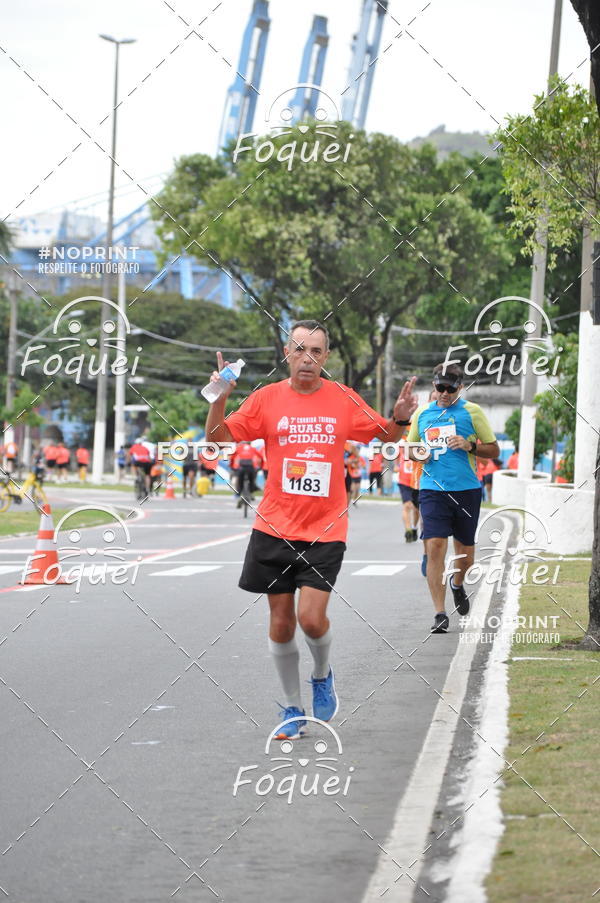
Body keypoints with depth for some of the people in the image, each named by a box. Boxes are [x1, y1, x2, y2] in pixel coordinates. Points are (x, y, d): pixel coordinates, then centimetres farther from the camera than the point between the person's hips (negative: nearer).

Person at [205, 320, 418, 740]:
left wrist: (401, 417, -9)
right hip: (275, 528, 1)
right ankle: (293, 708, 21)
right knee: (281, 621, 6)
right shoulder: (266, 399, 1)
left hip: (325, 530, -1)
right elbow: (218, 436, 1)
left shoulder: (344, 399, 1)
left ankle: (322, 675, 19)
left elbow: (387, 435, 13)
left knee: (311, 617, -14)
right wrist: (219, 399, -16)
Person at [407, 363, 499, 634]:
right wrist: (417, 454, -1)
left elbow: (494, 450, 5)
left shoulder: (471, 411, 3)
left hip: (466, 490, -1)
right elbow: (410, 447, 22)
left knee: (465, 552, 9)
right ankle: (440, 614, -11)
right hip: (432, 490, 1)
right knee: (435, 546, -14)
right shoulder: (422, 413, 10)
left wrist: (469, 446, -13)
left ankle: (458, 584, 44)